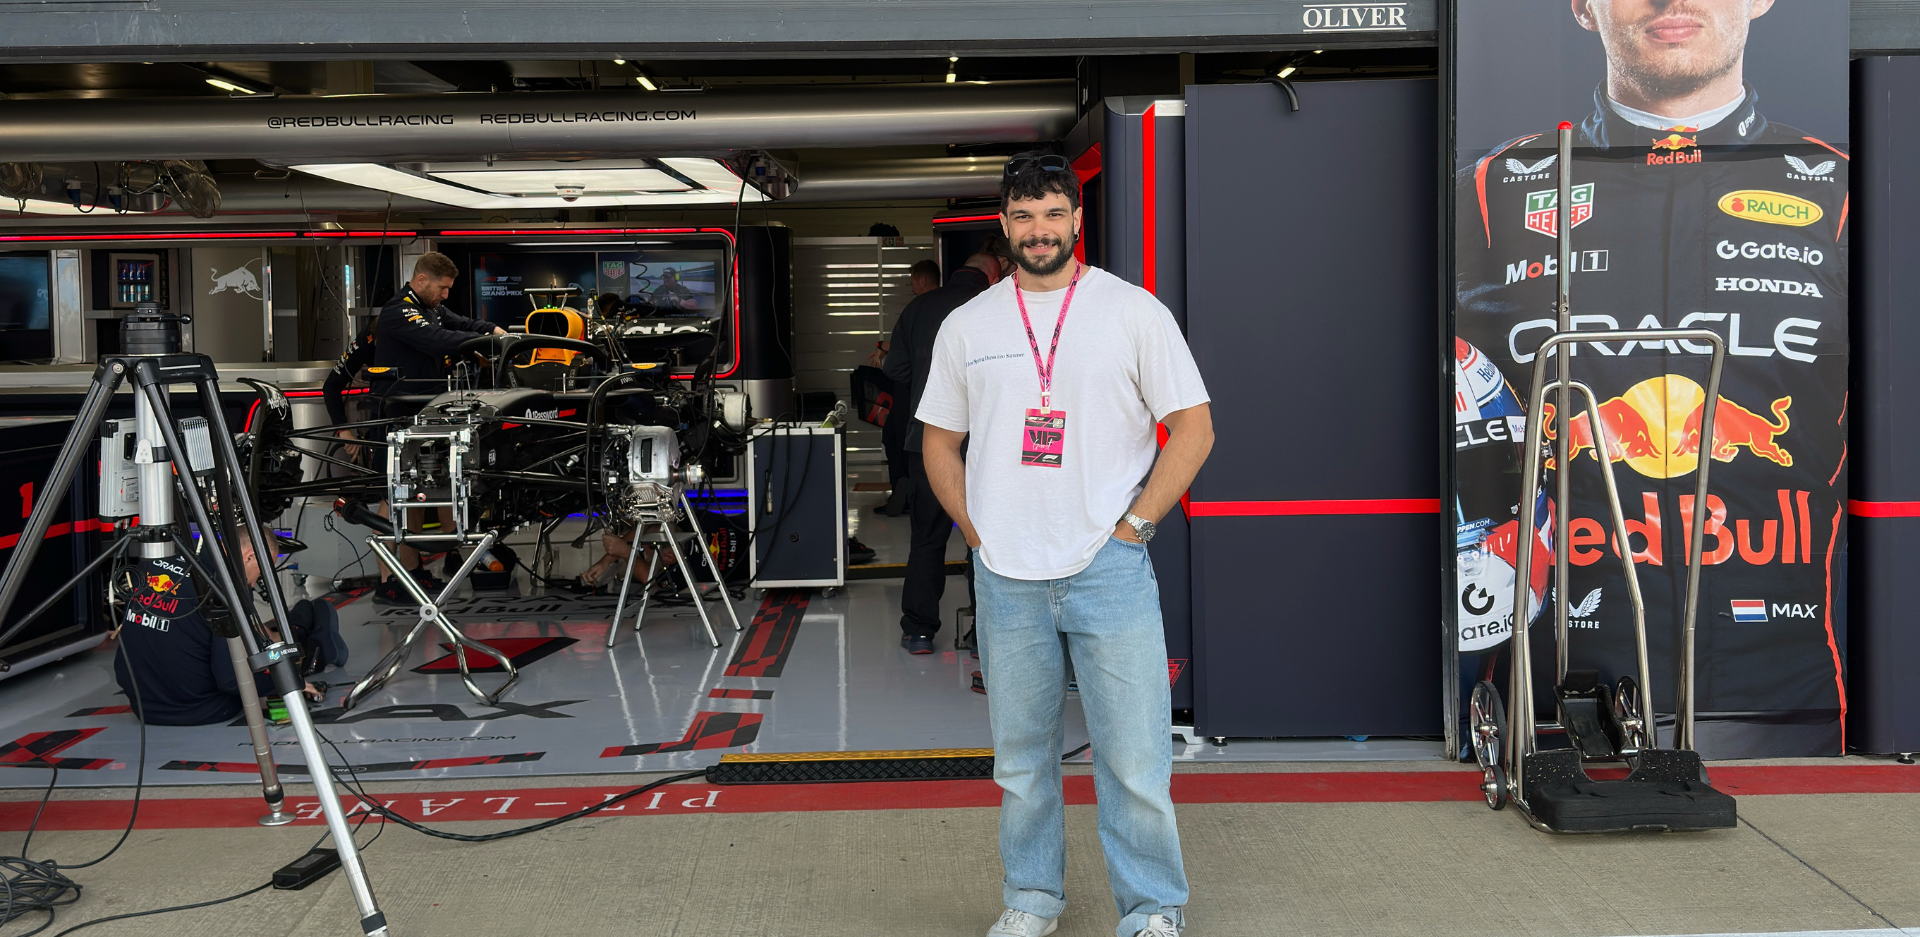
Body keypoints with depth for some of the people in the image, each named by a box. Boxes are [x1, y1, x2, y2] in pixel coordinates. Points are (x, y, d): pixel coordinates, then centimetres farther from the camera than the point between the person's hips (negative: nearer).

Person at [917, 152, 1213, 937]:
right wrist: (977, 533, 4)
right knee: (1020, 757, 13)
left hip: (1110, 569, -3)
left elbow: (1193, 427, 0)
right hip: (1005, 577, 3)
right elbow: (938, 441, 16)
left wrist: (1132, 525, -6)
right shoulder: (966, 326, 8)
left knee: (1135, 758, -1)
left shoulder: (1133, 311, 0)